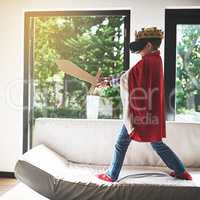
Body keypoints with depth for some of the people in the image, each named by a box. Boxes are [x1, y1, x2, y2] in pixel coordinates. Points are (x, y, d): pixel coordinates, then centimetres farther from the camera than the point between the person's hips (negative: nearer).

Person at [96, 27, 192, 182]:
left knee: (121, 144, 8)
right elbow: (132, 77, 12)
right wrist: (109, 81, 11)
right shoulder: (156, 60, 9)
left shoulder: (145, 62, -20)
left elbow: (125, 78, -16)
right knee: (157, 143, 21)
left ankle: (111, 175, 22)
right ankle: (181, 171, 26)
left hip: (140, 111, -9)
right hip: (152, 111, 9)